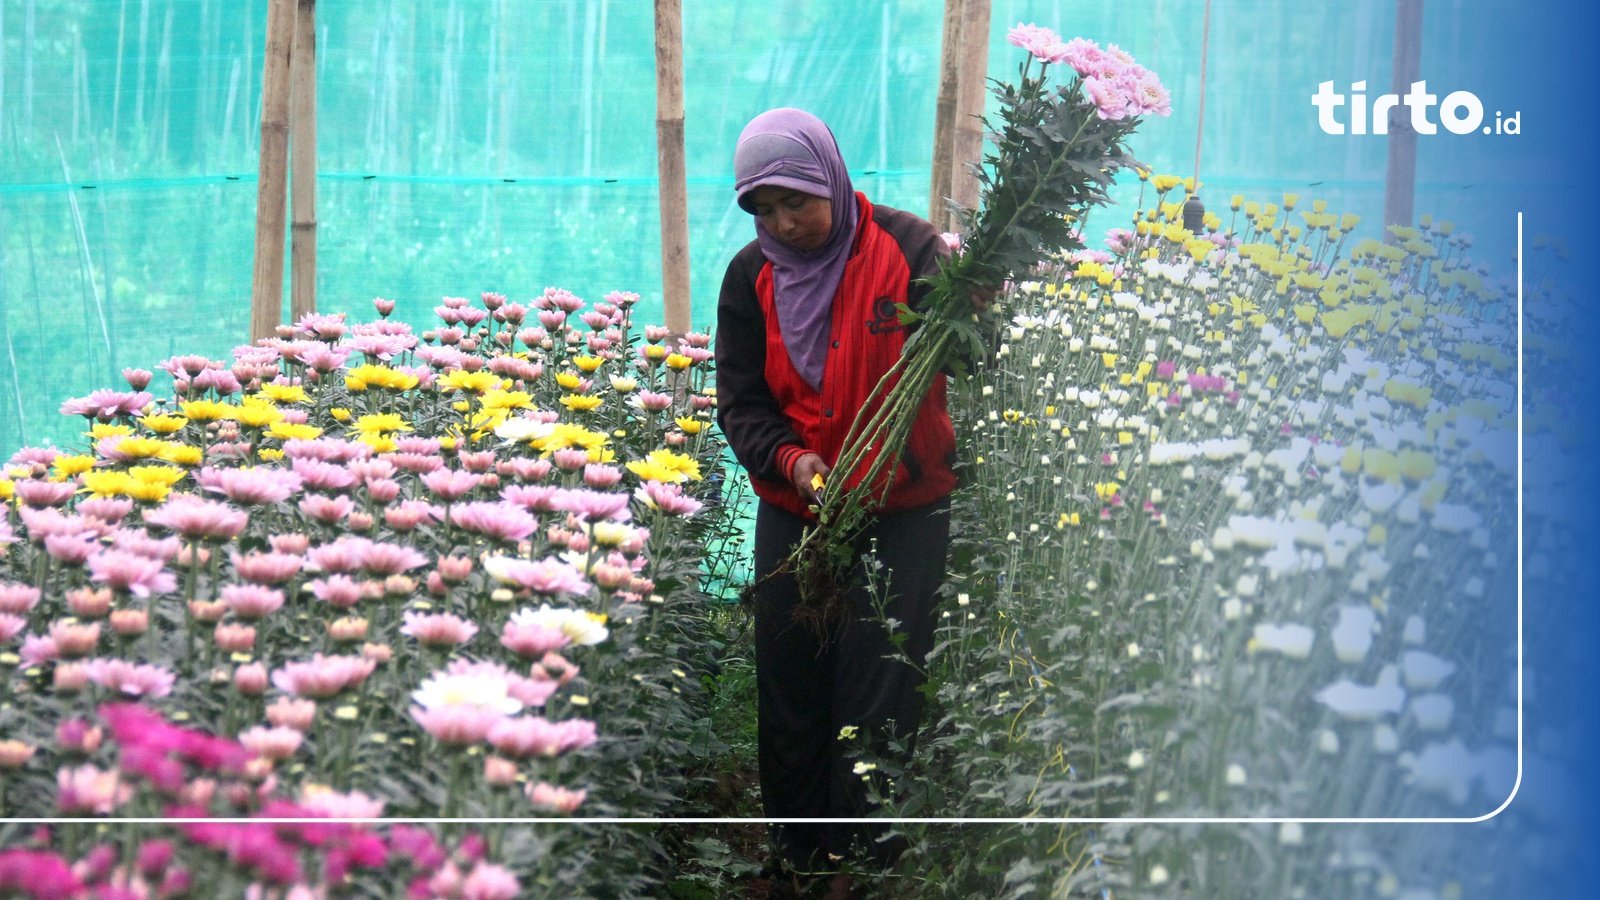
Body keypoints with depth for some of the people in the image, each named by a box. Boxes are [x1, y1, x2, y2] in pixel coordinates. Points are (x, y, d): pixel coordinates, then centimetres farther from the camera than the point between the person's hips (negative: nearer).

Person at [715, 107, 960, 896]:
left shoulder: (905, 247, -12)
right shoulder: (751, 276, -1)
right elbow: (740, 402, 1)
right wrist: (790, 459, -18)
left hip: (903, 512, -4)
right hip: (794, 510, 4)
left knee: (877, 696, 0)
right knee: (789, 688, 12)